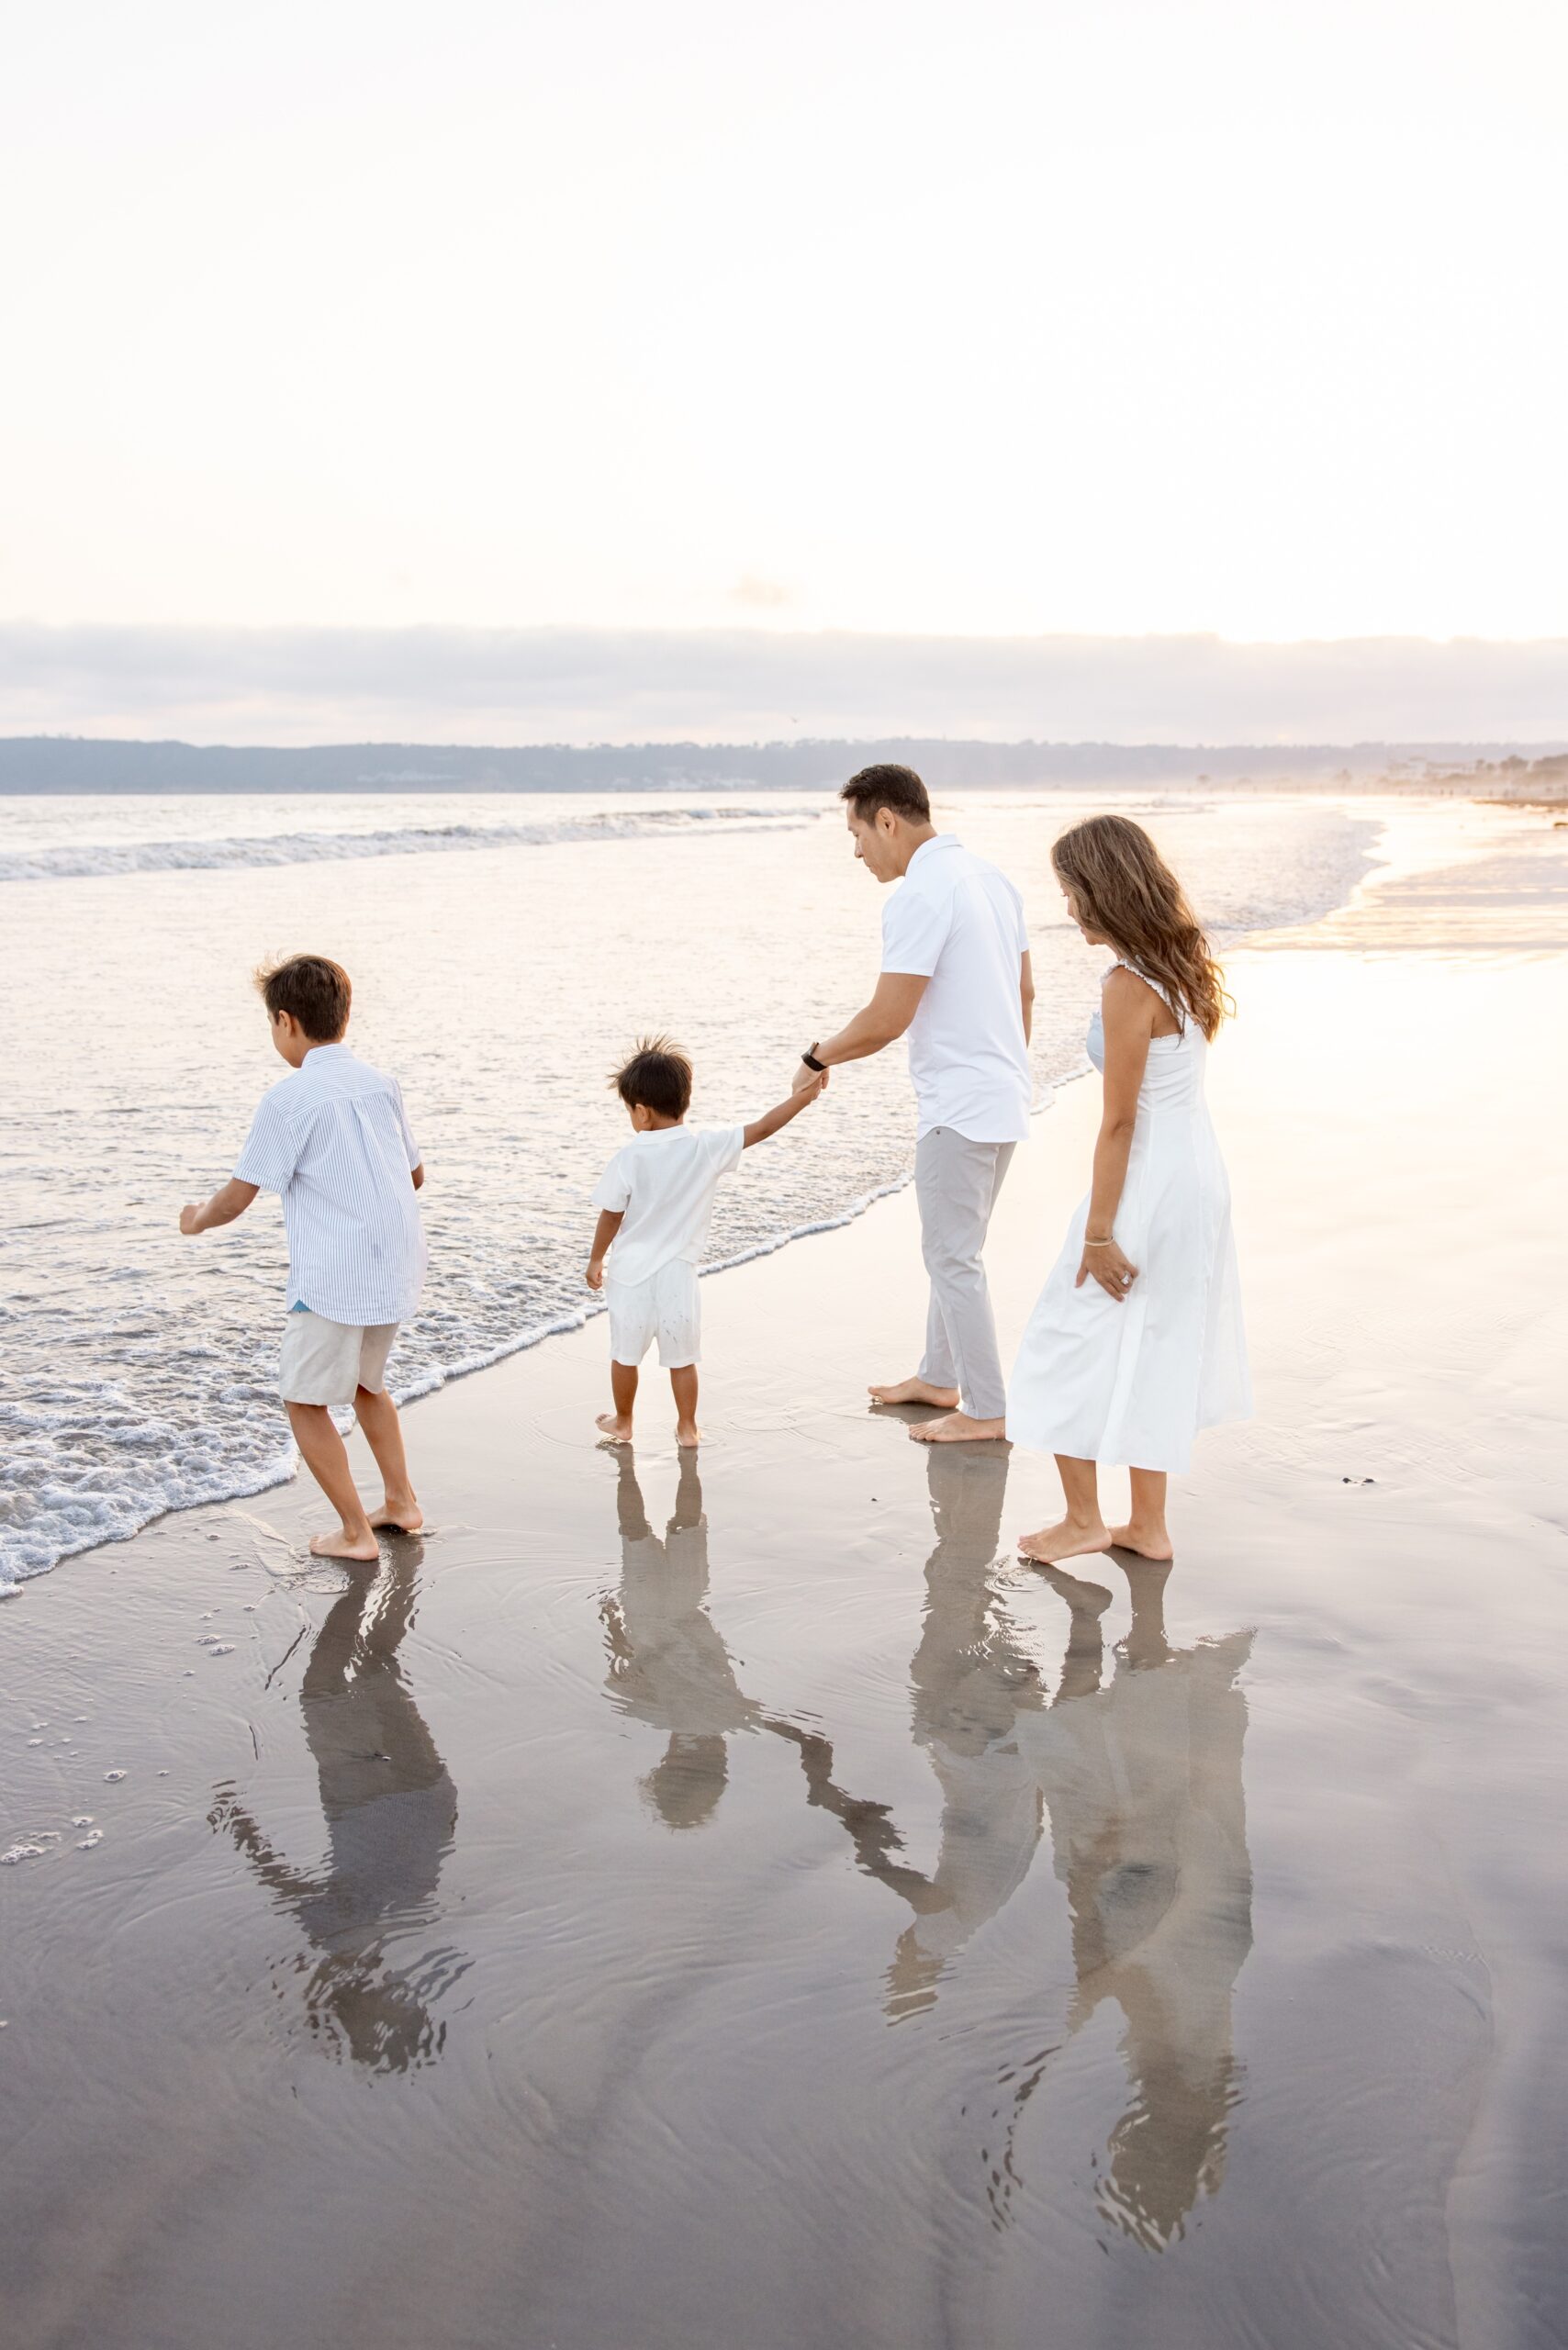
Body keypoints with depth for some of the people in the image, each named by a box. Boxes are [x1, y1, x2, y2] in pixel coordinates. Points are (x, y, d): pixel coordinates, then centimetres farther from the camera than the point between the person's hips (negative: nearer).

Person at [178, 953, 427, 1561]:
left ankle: (355, 1532, 13)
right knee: (364, 1380, 27)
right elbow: (415, 1175, 18)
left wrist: (197, 1219, 12)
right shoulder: (380, 1084, 7)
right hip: (398, 1268, 7)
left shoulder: (289, 1098, -13)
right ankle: (401, 1502, 32)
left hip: (334, 1277, -7)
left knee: (305, 1401, 9)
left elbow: (238, 1197, -9)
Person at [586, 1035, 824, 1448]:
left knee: (625, 1354, 17)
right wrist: (804, 1095, 2)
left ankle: (622, 1422, 31)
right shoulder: (708, 1146, -11)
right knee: (682, 1358, 15)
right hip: (678, 1274, 1)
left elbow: (610, 1217, -6)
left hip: (632, 1273, -1)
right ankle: (687, 1428, 23)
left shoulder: (629, 1158, -14)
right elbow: (762, 1128, -6)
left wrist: (595, 1261, 9)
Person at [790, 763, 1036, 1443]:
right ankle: (940, 1376, 32)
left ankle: (985, 1409, 9)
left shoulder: (919, 895, -18)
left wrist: (819, 1057, -5)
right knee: (952, 1246, 20)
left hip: (958, 1107, -10)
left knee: (952, 1257, 1)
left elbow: (888, 1018, -21)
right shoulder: (990, 877, 11)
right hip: (1003, 1099, 10)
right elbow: (1024, 992, 17)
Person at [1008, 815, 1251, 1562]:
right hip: (1198, 1171, 9)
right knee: (1153, 1351, 18)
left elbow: (1119, 1122, -19)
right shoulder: (1182, 967, 7)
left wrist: (1098, 1232, -15)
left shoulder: (1128, 987, -20)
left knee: (1076, 1346, 7)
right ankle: (1147, 1526, 27)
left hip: (1148, 1184, -9)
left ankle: (1084, 1519, 18)